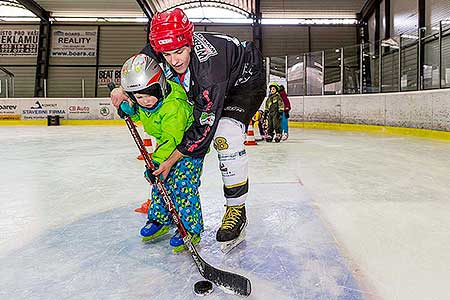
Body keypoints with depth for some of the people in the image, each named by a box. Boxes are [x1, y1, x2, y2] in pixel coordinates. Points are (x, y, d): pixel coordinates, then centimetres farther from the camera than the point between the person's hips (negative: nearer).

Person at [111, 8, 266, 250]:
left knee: (225, 134, -31)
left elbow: (203, 127, -36)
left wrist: (171, 161, -28)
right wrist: (122, 89, -13)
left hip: (245, 80, -7)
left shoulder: (209, 68, -41)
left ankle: (237, 210, -16)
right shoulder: (158, 50, -20)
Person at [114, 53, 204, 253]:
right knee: (161, 183, 10)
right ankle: (160, 221, 28)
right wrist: (127, 109, -8)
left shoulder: (174, 106, -34)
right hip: (167, 146, 9)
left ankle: (190, 229, 2)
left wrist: (157, 161, -37)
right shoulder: (140, 101, -9)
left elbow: (172, 139, -34)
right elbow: (138, 116, 14)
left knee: (182, 185, -13)